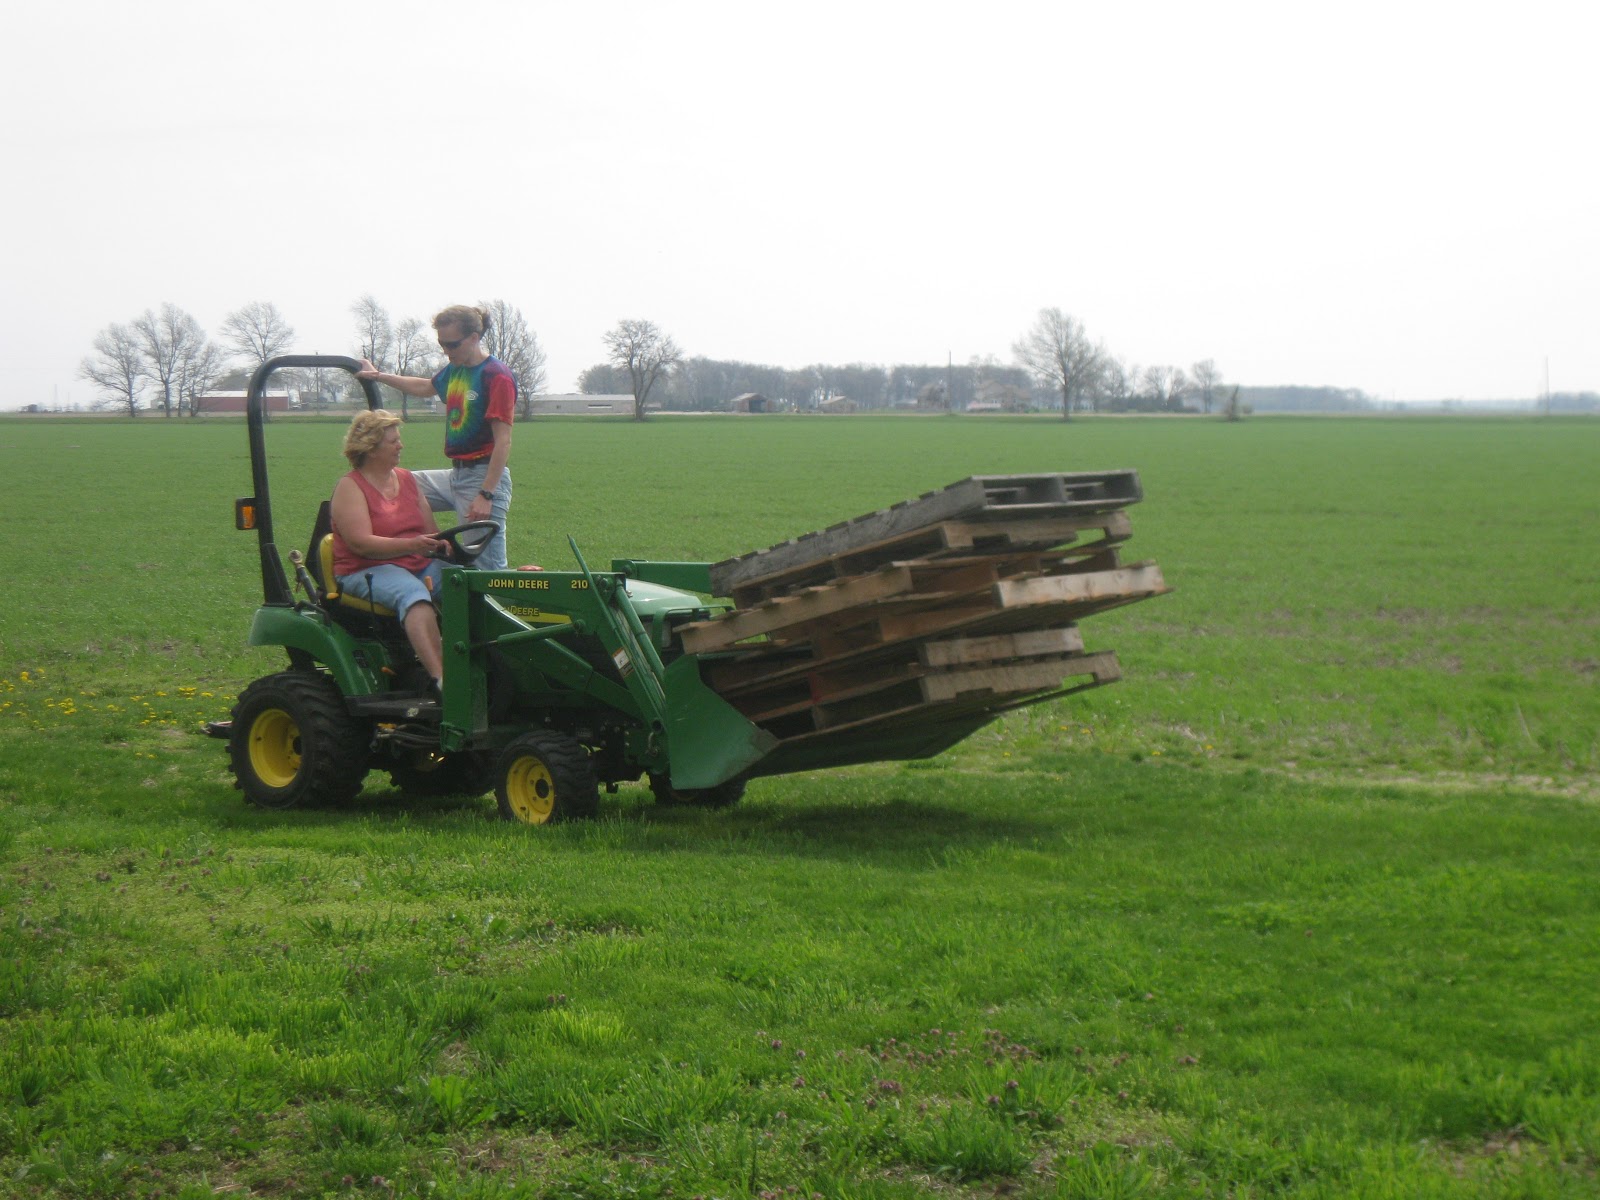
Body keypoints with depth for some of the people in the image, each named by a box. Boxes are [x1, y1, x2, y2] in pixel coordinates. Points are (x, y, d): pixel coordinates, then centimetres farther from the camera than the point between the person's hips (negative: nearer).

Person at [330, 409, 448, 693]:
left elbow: (430, 531, 15)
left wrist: (447, 546, -9)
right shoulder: (350, 487, -3)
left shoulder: (406, 479, 17)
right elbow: (361, 543, -16)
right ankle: (441, 679, -51)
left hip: (420, 564, 6)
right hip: (367, 571, -6)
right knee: (414, 594, -38)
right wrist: (411, 545, -29)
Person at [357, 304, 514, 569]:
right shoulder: (454, 370, 12)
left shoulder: (497, 376, -14)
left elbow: (503, 441, -18)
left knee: (488, 568, -9)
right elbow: (425, 387, 37)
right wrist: (378, 376, 40)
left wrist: (486, 495, -23)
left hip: (483, 476, -9)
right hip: (455, 475, 9)